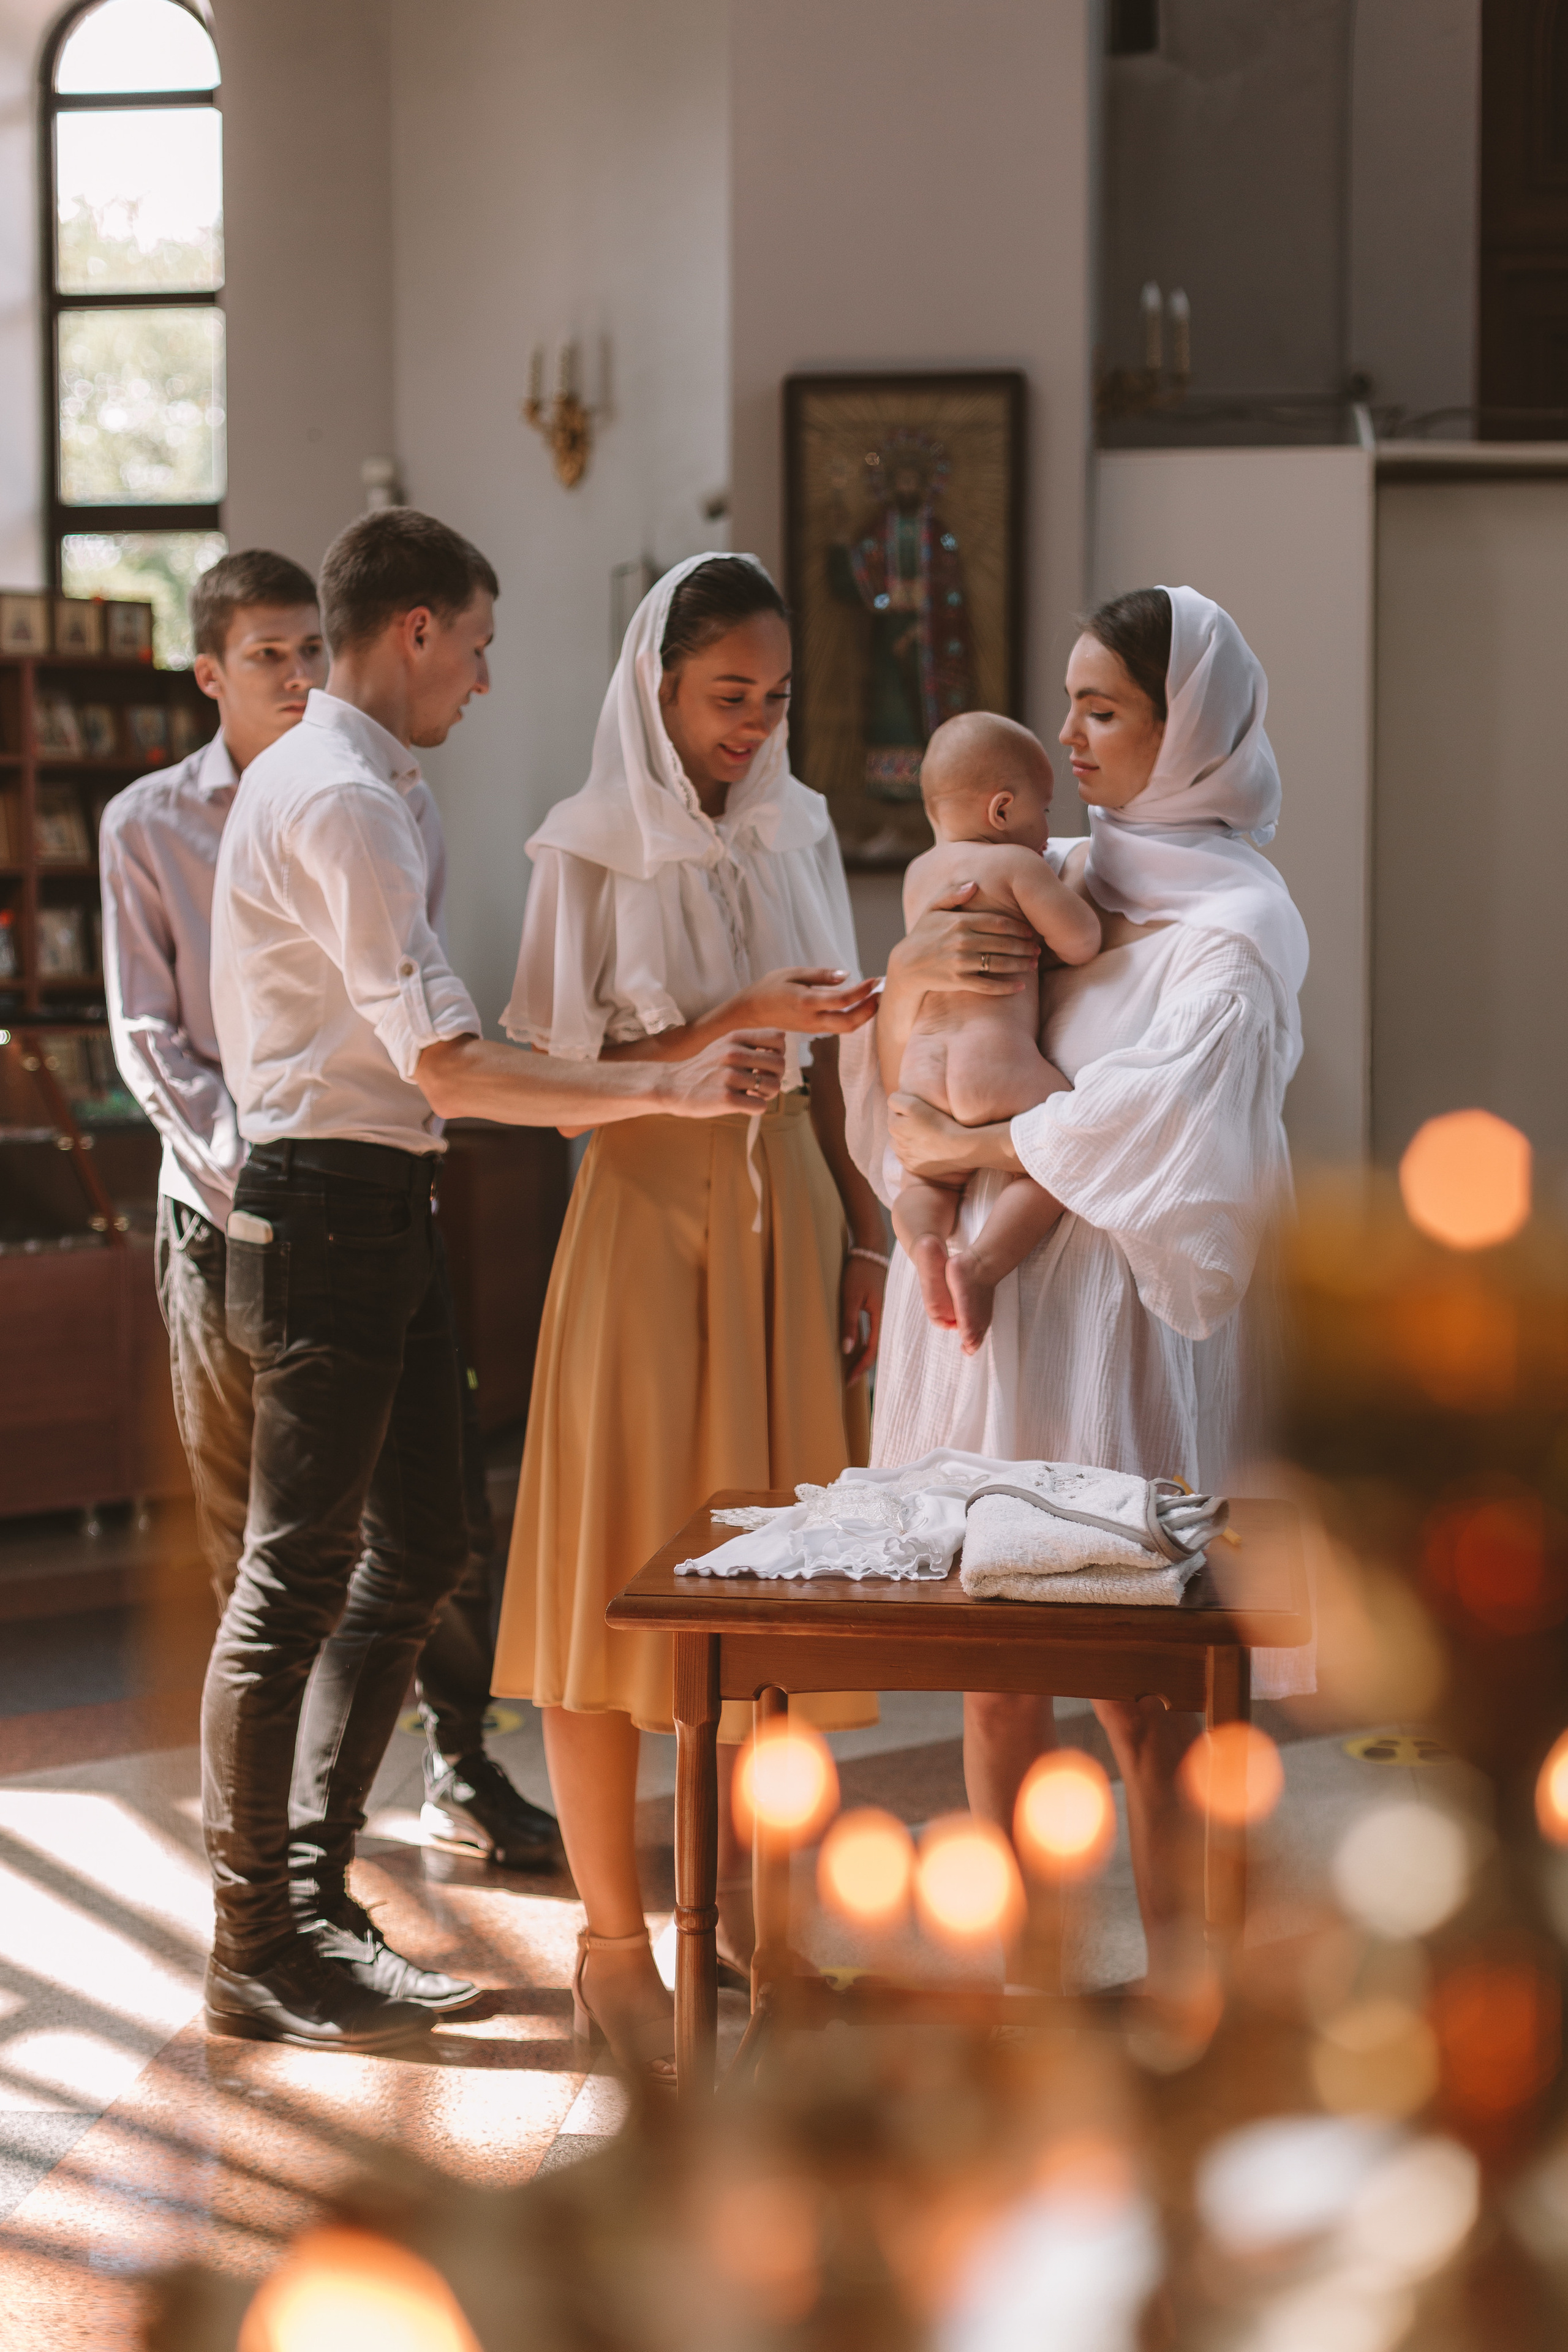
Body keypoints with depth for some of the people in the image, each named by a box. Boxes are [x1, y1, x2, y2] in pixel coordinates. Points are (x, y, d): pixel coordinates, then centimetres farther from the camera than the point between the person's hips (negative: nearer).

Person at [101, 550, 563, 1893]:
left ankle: (461, 1765, 10)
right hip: (227, 1208, -1)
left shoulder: (395, 810, 6)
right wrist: (241, 1171, -12)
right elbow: (149, 1037, 1)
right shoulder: (150, 827, 3)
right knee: (250, 1515, 5)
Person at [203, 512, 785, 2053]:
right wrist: (667, 1091, -20)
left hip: (377, 1206, 11)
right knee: (298, 1578, -4)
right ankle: (256, 1956, 4)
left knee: (414, 1549, 14)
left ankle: (310, 1900, 21)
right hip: (331, 1211, -11)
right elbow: (448, 1066, -22)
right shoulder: (341, 802, -17)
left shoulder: (316, 780, 16)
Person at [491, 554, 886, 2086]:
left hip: (785, 1209, 5)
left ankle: (740, 1883, 21)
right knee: (624, 1556, -3)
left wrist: (858, 1233, 9)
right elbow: (563, 1071, -9)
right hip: (647, 1208, -5)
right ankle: (612, 1939, 3)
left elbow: (821, 1066, 13)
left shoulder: (799, 833, 10)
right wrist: (738, 1022, -18)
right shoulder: (592, 849, -5)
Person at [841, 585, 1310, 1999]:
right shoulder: (1055, 878, 13)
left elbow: (1167, 1103, -26)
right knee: (995, 1671, 9)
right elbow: (908, 1083, 16)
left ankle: (1180, 2000, 7)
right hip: (987, 1300, 7)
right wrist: (910, 975, -7)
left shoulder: (1234, 919, -8)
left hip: (1115, 1324, -6)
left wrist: (973, 1146, -15)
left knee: (1139, 1687, -3)